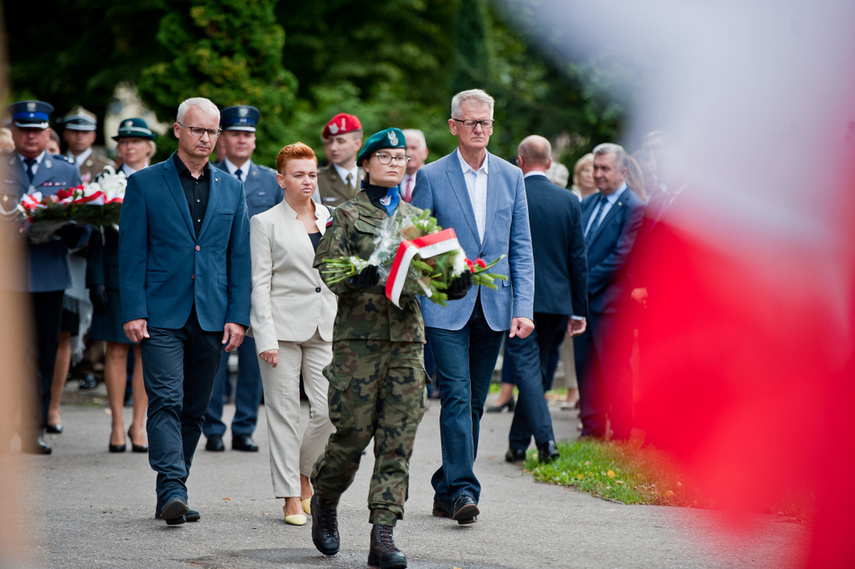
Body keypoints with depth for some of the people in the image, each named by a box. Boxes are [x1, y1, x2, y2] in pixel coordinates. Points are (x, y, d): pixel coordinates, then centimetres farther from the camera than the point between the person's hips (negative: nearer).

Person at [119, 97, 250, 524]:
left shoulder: (230, 188, 12)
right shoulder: (145, 184, 2)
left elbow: (240, 257, 11)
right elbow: (131, 253, 0)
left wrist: (238, 316, 3)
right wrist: (133, 312, -9)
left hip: (212, 317, 4)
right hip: (161, 314, -4)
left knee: (194, 410, 7)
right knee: (166, 402, -14)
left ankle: (172, 492, 14)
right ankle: (173, 492, -20)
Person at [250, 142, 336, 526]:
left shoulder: (331, 219, 13)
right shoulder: (265, 223, 1)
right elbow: (259, 284, -4)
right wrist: (266, 338, -11)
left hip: (325, 327, 3)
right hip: (283, 324, -3)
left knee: (329, 409, -5)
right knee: (284, 411, -2)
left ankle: (302, 472, 21)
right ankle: (291, 496, 5)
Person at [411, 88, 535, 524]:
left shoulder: (511, 177, 9)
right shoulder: (431, 177, -1)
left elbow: (520, 248, 9)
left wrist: (524, 307, 0)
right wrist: (412, 308, -9)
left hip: (494, 307, 4)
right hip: (446, 307, -4)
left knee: (474, 402, 8)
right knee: (456, 395, -14)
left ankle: (446, 490, 18)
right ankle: (462, 490, -16)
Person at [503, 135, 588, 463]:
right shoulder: (569, 201, 4)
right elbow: (578, 259, 5)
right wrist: (578, 310, 11)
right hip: (556, 300, 4)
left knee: (527, 366, -4)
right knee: (537, 368, 14)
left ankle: (545, 438, -19)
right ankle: (518, 444, 21)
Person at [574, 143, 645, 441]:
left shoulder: (634, 207, -8)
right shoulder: (587, 204, 16)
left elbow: (622, 257, -14)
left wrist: (587, 282, -13)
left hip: (611, 301, -7)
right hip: (583, 298, 7)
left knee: (615, 371, -3)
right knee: (586, 368, 10)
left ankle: (621, 435, 3)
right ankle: (591, 430, 17)